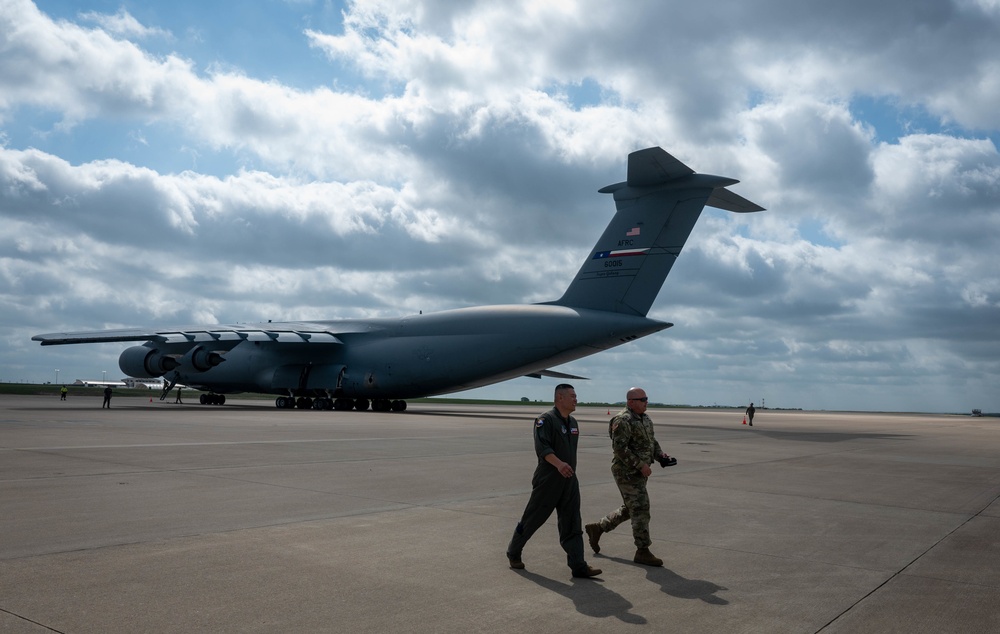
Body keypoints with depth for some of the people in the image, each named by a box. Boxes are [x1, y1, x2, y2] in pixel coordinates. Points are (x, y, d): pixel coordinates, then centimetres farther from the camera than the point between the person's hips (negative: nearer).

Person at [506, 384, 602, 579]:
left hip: (569, 480, 7)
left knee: (572, 525, 2)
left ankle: (578, 566, 2)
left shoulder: (573, 423, 14)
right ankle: (513, 552, 26)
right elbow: (542, 447, -25)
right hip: (548, 480, -7)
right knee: (533, 519, 6)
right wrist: (558, 464, -38)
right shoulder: (546, 420, -12)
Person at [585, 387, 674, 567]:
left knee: (629, 509, 18)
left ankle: (597, 529, 31)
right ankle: (642, 552, 1)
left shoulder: (645, 419, 13)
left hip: (638, 473, 10)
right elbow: (619, 448, -23)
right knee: (640, 509, -8)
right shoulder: (623, 420, -17)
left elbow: (652, 441, 21)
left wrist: (661, 456, 2)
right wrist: (641, 465, -24)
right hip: (627, 472, -10)